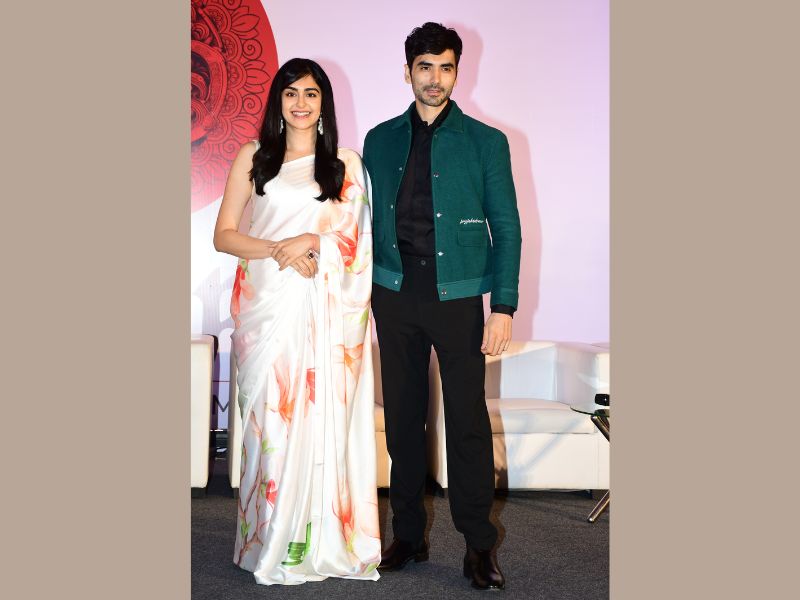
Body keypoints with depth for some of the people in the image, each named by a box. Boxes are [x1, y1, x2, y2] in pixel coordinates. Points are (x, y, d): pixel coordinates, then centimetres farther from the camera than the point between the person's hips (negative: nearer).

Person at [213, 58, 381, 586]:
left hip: (325, 308, 0)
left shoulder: (345, 164, 9)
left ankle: (324, 539, 11)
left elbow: (359, 239, 7)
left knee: (322, 416, 0)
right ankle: (272, 541, 11)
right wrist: (276, 250, -12)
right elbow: (224, 234, 4)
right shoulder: (254, 157, 8)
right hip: (266, 303, 0)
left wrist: (313, 241, -11)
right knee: (270, 417, 0)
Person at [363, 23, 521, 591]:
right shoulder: (381, 140, 10)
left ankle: (480, 544, 12)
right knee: (403, 417, 9)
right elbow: (368, 219, 13)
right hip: (395, 294, 3)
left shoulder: (486, 141, 2)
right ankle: (409, 535, 22)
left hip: (457, 295, -3)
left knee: (468, 420, -1)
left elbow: (507, 228, -1)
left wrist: (505, 307, -8)